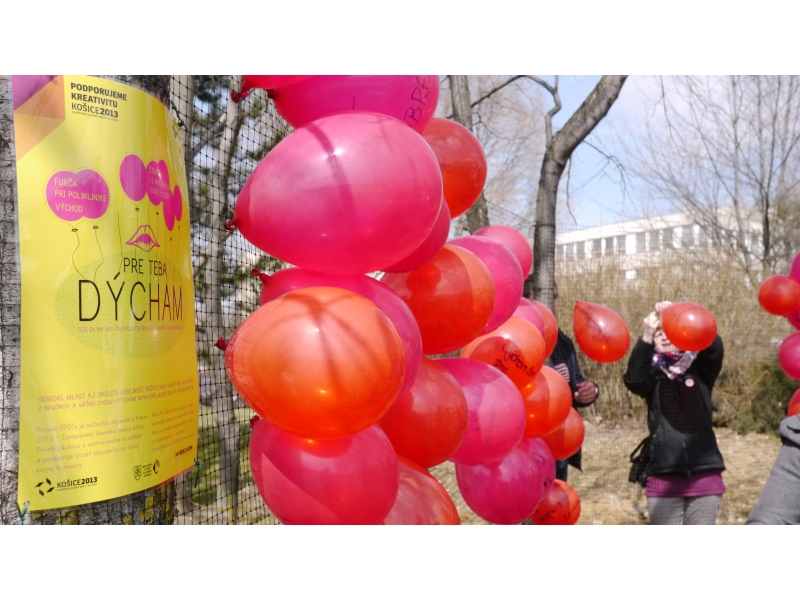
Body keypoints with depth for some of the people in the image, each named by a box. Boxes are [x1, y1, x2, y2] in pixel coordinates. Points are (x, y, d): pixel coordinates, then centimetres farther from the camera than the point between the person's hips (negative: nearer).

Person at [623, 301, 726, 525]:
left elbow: (713, 348, -13)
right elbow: (632, 379, -17)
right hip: (664, 478, -1)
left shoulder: (700, 371, 7)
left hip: (704, 476, 1)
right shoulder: (652, 376, 6)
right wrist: (647, 336, -30)